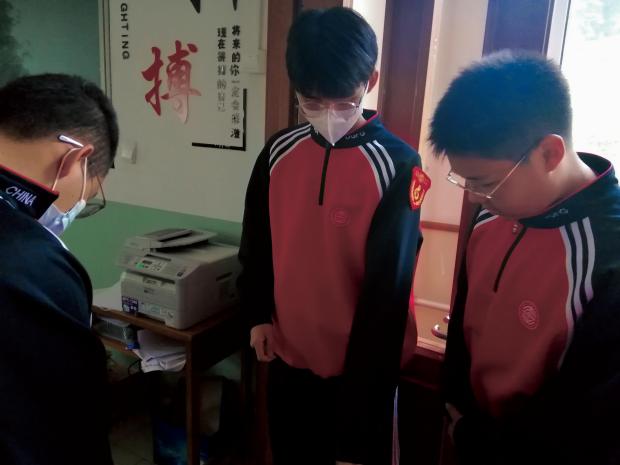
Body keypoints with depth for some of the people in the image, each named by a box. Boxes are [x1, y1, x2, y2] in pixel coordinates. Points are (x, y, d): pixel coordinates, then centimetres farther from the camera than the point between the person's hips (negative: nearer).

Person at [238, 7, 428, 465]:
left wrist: (369, 367, -11)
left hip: (359, 363, -4)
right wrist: (258, 315, 8)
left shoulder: (397, 166, -16)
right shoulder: (279, 151, -3)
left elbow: (389, 284, -14)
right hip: (288, 354, 5)